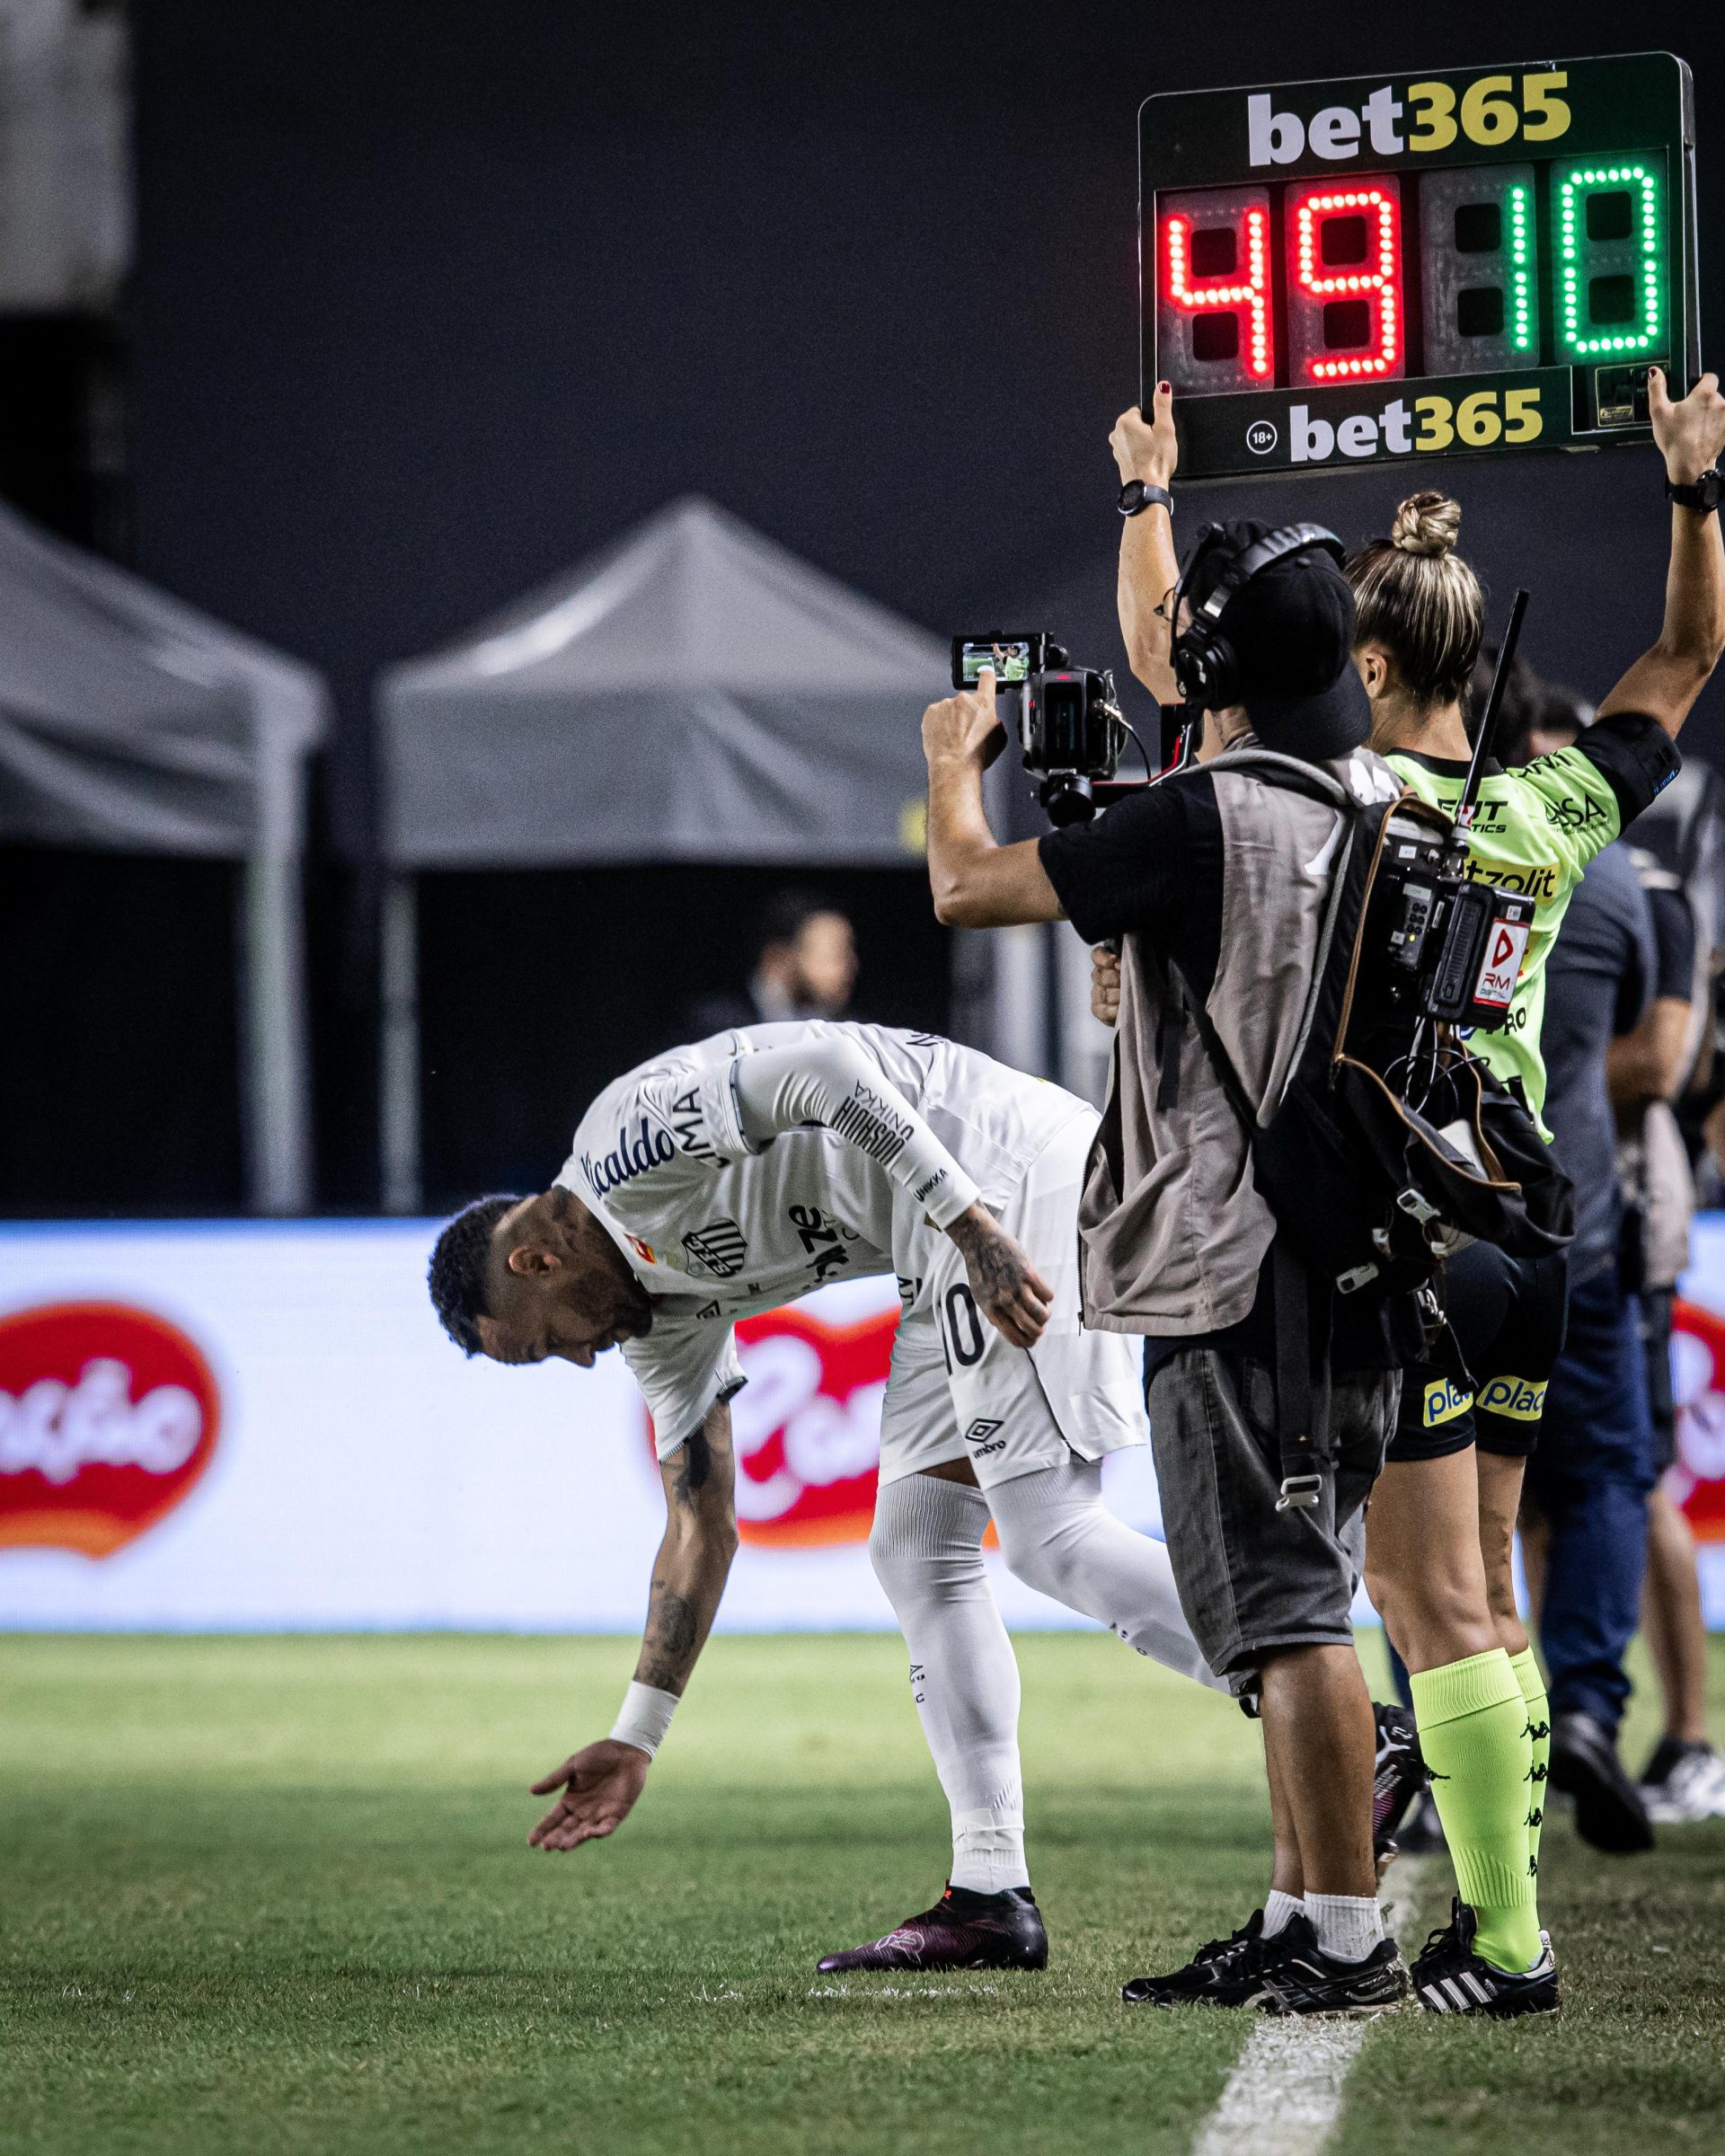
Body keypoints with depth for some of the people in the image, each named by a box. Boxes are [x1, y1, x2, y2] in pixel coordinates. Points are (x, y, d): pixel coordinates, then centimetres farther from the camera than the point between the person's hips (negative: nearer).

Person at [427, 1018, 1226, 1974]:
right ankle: (990, 1897, 7)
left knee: (1052, 1537, -16)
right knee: (917, 1553, 10)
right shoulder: (657, 1306, 20)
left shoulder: (624, 1142, -7)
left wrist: (972, 1224, -27)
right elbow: (702, 1527, 24)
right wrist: (635, 1739, 26)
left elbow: (825, 1069, -21)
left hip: (1004, 1178, -10)